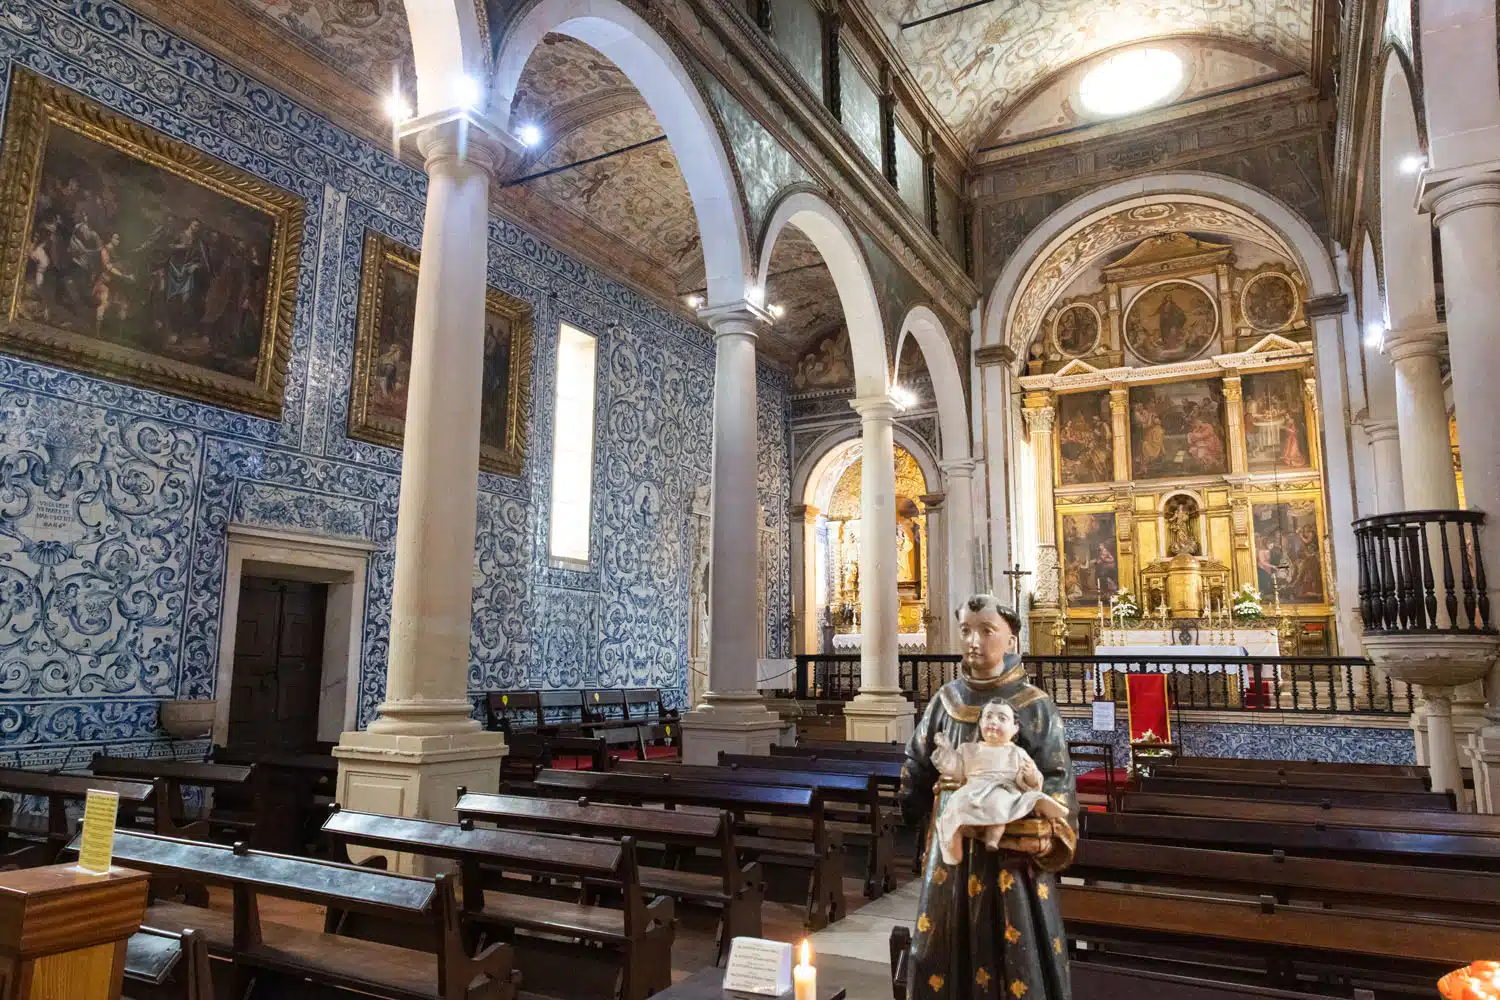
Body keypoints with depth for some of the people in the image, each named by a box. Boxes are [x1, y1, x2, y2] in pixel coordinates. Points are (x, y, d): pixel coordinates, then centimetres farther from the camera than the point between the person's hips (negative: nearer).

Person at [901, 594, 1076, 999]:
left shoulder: (1034, 705, -8)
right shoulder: (946, 700, 3)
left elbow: (1056, 787, -10)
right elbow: (916, 771, 13)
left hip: (1010, 853, -3)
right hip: (950, 848, 4)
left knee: (1011, 954, 2)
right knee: (945, 956, 9)